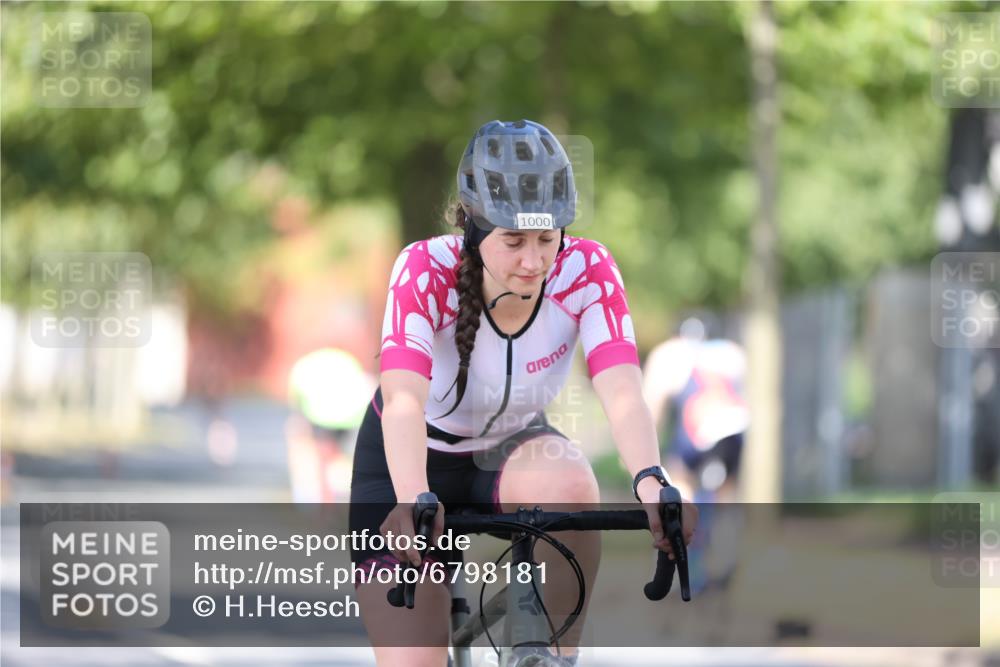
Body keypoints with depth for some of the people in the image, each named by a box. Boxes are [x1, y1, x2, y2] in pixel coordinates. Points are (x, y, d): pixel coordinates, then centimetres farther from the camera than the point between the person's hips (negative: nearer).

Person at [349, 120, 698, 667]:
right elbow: (404, 401, -43)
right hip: (418, 462, -2)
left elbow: (620, 389, -36)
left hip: (511, 448, 2)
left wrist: (650, 483, -55)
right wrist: (414, 501, -61)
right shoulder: (425, 272, -29)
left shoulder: (585, 271, -23)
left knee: (568, 485, -35)